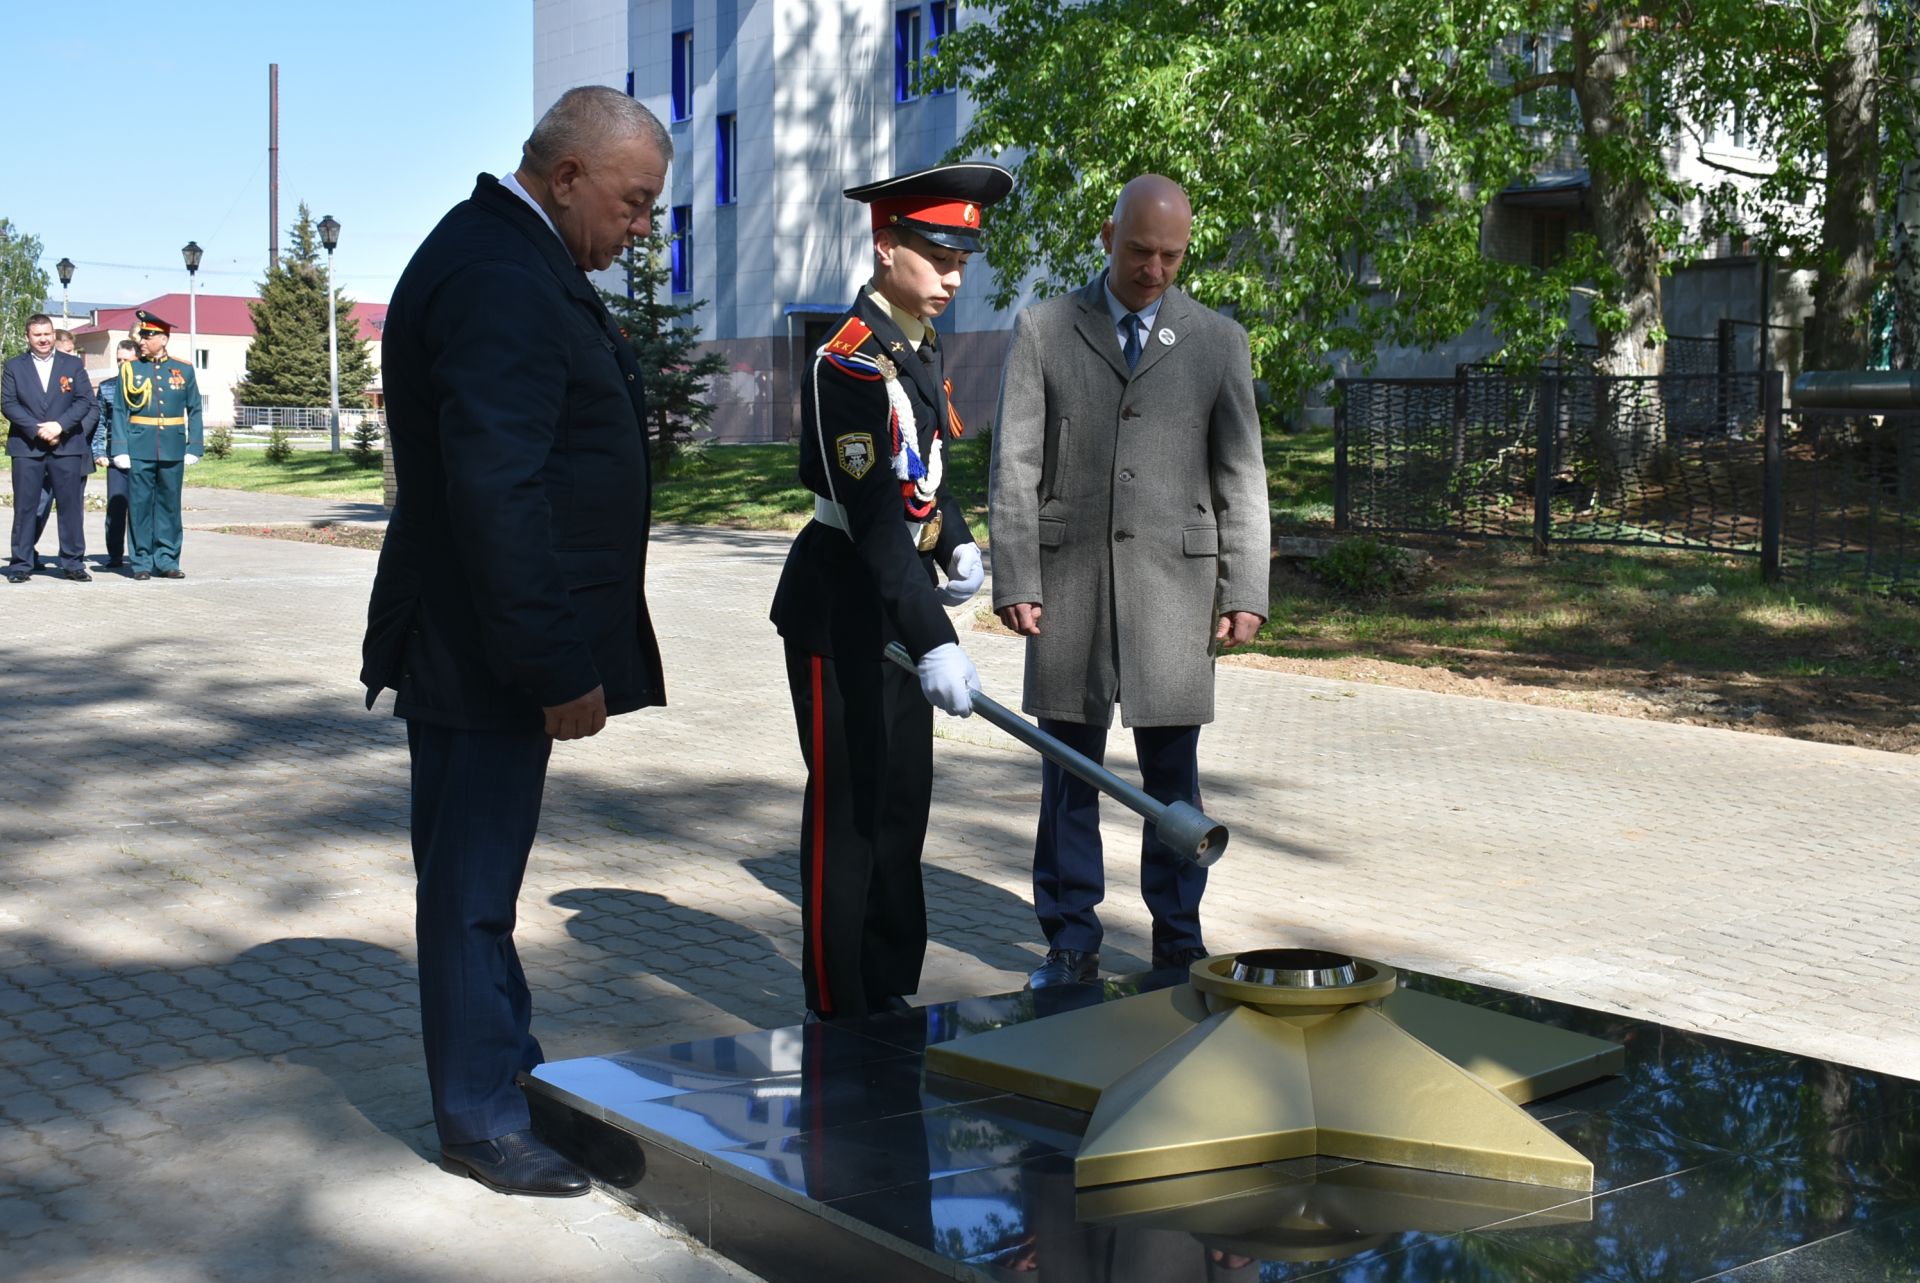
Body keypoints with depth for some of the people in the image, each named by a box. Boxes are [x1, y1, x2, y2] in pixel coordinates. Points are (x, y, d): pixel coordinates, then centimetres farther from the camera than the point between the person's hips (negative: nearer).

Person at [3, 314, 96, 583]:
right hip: (26, 448, 0)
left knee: (71, 506, 1)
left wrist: (60, 425, -12)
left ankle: (73, 563, 8)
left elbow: (85, 401, 2)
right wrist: (37, 430, -12)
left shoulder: (73, 364, 10)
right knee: (25, 507, 1)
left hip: (67, 447, 1)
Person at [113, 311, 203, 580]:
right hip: (139, 449, -1)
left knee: (170, 504, 6)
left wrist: (194, 448, 0)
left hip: (172, 449, 1)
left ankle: (166, 560, 13)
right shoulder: (129, 369, 4)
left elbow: (194, 411, 7)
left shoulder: (184, 369, 6)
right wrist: (120, 449, -5)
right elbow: (120, 411, 2)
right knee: (140, 505, 1)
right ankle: (142, 562, 8)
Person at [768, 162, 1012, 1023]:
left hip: (900, 608, 9)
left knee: (902, 805, 15)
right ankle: (838, 1016, 11)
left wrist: (956, 542, 7)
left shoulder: (920, 350, 9)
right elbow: (872, 516, -29)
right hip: (841, 612, -9)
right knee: (848, 811, -1)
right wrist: (935, 644, -35)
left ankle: (890, 996, 27)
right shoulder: (850, 363, -20)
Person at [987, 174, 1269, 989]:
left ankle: (1178, 939, 16)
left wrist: (1244, 592, 1)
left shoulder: (1218, 341, 9)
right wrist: (1014, 580, -6)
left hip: (1174, 581, 0)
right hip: (1069, 578, 0)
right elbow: (1015, 464, 2)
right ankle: (1071, 938, 14)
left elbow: (1241, 476, 8)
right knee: (1068, 768, 4)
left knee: (1172, 774, 4)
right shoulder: (1043, 331, 6)